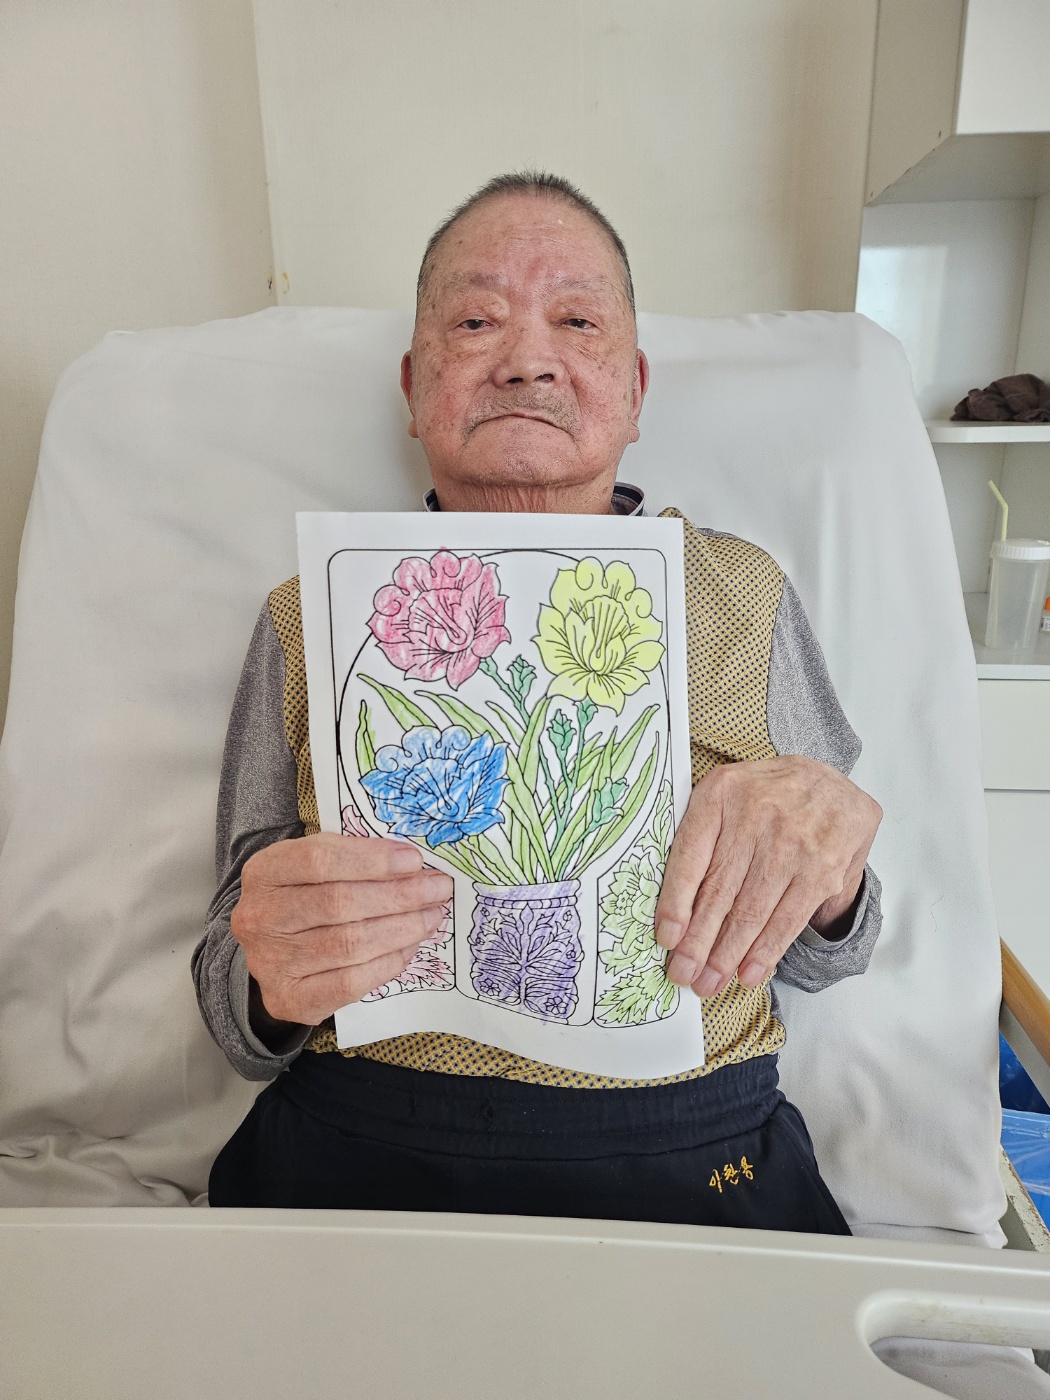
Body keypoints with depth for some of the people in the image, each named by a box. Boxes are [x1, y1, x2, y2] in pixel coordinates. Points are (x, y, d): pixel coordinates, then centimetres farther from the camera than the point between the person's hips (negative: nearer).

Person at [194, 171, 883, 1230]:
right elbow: (234, 991, 8)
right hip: (354, 1153, 0)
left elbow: (811, 961, 12)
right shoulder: (308, 621, 5)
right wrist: (271, 980, -16)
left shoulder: (744, 596, 7)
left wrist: (819, 861, -11)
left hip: (688, 1163, 2)